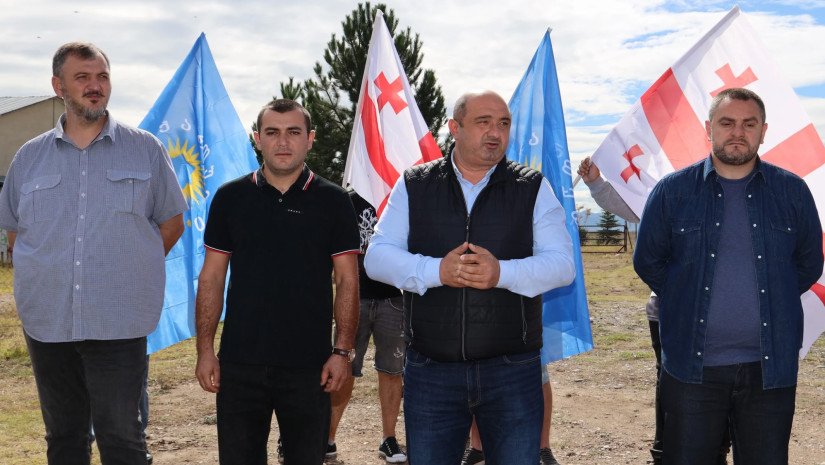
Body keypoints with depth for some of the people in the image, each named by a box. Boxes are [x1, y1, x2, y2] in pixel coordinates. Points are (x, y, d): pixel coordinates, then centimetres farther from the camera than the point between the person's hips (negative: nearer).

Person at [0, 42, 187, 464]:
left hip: (119, 323, -2)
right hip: (46, 323, 3)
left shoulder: (145, 150, 2)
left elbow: (172, 223, 8)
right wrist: (48, 274, 7)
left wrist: (128, 271, 4)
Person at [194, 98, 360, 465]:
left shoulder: (333, 201, 0)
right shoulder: (230, 197, 3)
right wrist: (205, 350, 0)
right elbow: (211, 278, 5)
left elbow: (347, 281, 0)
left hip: (310, 366, -1)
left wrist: (343, 351, -7)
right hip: (239, 363, 1)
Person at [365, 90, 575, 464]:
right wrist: (437, 271, -19)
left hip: (513, 370, 0)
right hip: (430, 370, 1)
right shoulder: (413, 186, 5)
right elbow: (377, 257, -1)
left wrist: (502, 273, -22)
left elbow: (562, 263, -3)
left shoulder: (533, 188, 4)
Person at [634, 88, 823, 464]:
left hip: (771, 368, 1)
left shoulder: (792, 191, 4)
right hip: (691, 367, -1)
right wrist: (689, 301, 7)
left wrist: (771, 302, 9)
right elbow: (647, 262, 9)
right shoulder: (671, 191, 1)